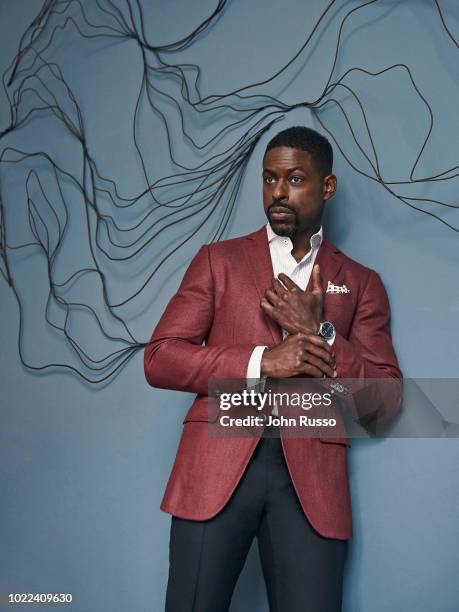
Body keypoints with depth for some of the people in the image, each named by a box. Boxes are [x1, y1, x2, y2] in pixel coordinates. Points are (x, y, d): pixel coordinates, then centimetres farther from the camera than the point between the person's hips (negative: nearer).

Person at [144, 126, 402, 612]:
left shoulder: (361, 283, 13)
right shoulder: (218, 260, 11)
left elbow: (386, 402, 7)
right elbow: (159, 359, 2)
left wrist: (321, 334, -8)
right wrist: (261, 361, -10)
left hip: (311, 478, 1)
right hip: (218, 465, 0)